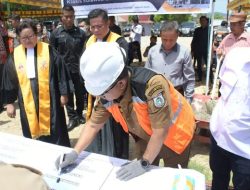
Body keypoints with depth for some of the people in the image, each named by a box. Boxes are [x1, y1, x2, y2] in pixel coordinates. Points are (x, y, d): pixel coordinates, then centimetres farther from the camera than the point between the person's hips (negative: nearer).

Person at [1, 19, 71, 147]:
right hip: (28, 103, 3)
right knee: (32, 133, 13)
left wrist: (63, 93, -4)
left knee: (54, 133, 8)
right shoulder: (15, 55, 2)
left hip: (49, 101, -2)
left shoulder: (48, 51, -4)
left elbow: (60, 71, -2)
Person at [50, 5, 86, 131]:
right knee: (67, 95, 7)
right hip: (64, 69, 0)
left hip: (78, 69, 0)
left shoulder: (80, 33, 2)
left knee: (80, 94, 11)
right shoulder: (56, 34, 1)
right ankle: (72, 118, 20)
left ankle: (79, 115, 29)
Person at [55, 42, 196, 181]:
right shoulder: (106, 94, -22)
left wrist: (144, 163, -26)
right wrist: (75, 153, -16)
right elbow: (93, 124, -8)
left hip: (175, 134, -4)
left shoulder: (152, 85, -42)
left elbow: (160, 131, -33)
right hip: (146, 137, 4)